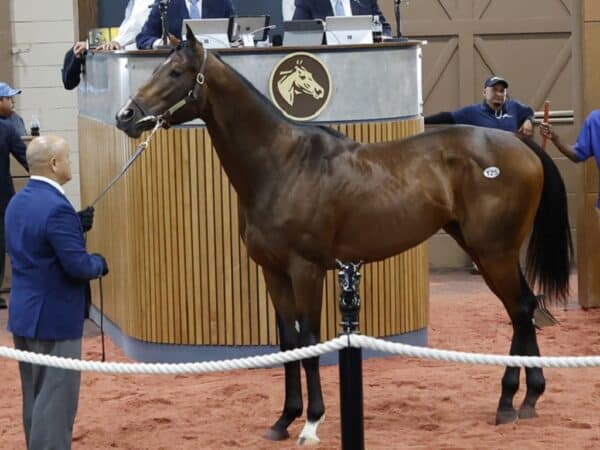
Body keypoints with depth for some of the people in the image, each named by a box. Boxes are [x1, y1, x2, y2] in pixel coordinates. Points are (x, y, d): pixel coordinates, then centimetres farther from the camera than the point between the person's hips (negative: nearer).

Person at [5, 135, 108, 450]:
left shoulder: (17, 202, 8)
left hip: (24, 313, 9)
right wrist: (99, 263, -3)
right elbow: (79, 267, -24)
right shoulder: (57, 208, -22)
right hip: (54, 317, -9)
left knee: (35, 397, 18)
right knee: (55, 400, -4)